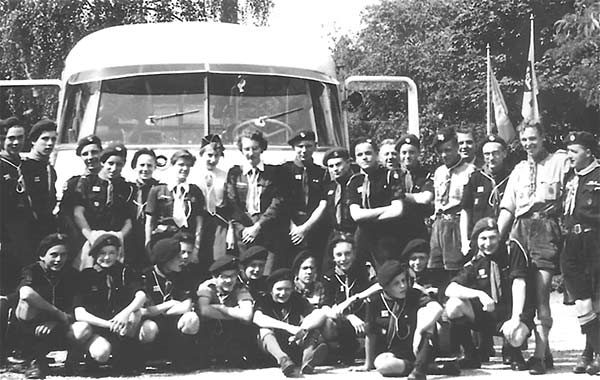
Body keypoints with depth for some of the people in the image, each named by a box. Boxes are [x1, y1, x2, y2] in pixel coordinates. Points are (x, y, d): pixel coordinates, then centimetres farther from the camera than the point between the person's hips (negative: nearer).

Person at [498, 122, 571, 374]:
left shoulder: (559, 162, 8)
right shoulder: (519, 170, 22)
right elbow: (507, 208, 19)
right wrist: (496, 238, 10)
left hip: (546, 229, -5)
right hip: (520, 229, 5)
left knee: (541, 293, -12)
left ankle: (539, 355, -13)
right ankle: (545, 351, 11)